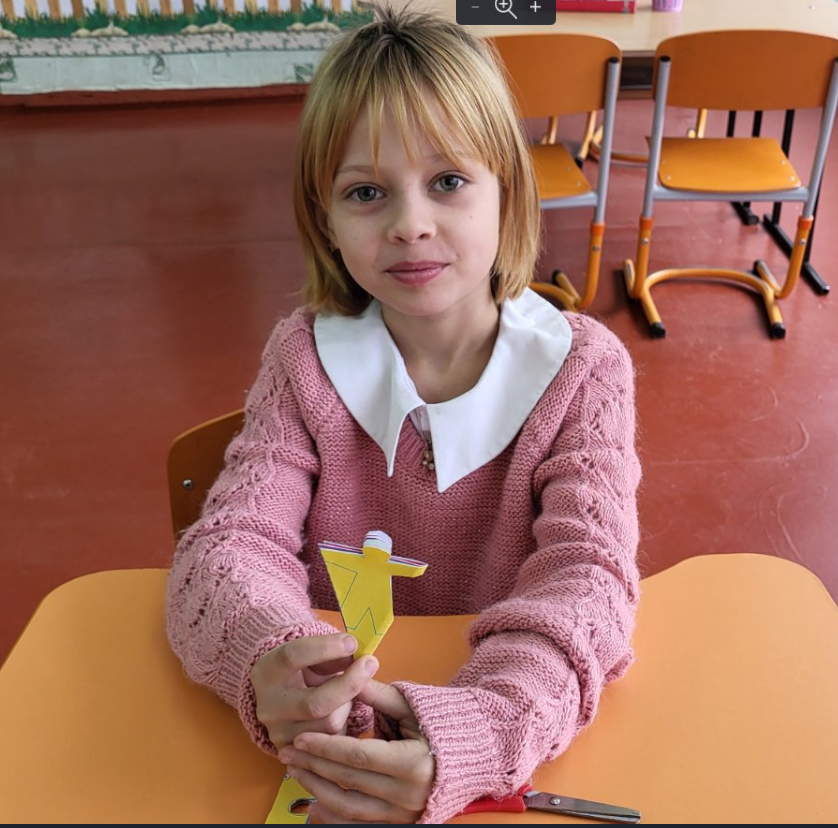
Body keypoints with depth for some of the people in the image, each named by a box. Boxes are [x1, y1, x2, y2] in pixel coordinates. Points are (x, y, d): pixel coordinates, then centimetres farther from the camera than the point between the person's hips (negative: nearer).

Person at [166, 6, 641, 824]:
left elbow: (585, 573, -18)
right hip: (336, 719, 1)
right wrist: (269, 663, -32)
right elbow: (232, 538, -10)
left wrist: (475, 730, -37)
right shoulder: (305, 359, -5)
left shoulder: (582, 368, -9)